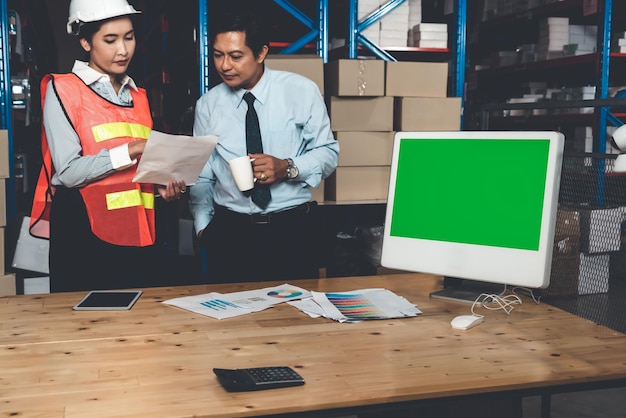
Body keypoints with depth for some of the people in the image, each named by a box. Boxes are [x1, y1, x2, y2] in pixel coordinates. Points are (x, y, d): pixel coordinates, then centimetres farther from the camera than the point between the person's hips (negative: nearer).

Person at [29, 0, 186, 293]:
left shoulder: (138, 97, 16)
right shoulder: (63, 90, -3)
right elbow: (68, 172, -13)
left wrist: (163, 186, -1)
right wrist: (131, 151, -20)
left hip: (138, 233, 5)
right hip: (85, 233, -5)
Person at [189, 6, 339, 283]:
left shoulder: (302, 91, -3)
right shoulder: (207, 105, 4)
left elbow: (328, 153, 0)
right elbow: (202, 177, 7)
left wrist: (288, 167, -17)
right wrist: (203, 226, -5)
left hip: (294, 228, -1)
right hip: (230, 231, 2)